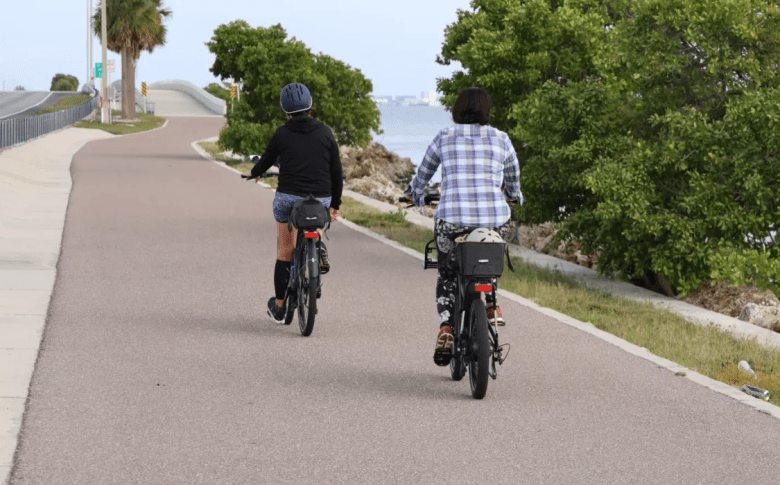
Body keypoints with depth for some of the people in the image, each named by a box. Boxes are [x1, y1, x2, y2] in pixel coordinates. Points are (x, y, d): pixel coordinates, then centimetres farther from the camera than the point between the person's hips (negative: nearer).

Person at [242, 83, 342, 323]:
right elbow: (336, 171, 4)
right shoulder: (325, 133, 2)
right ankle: (318, 246, 11)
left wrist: (253, 173, 35)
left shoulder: (282, 134, -3)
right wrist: (335, 204, 13)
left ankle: (279, 307, 14)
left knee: (285, 252, 10)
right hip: (320, 200, 1)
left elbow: (266, 160, 13)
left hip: (288, 198, -1)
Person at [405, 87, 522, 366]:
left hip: (451, 220, -1)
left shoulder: (444, 138, 8)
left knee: (447, 274, 20)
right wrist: (514, 198, 45)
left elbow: (422, 175, 21)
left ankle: (445, 328, 2)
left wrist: (414, 195, 42)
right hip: (496, 222, 1)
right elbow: (514, 184, 23)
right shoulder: (501, 140, 9)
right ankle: (491, 305, 19)